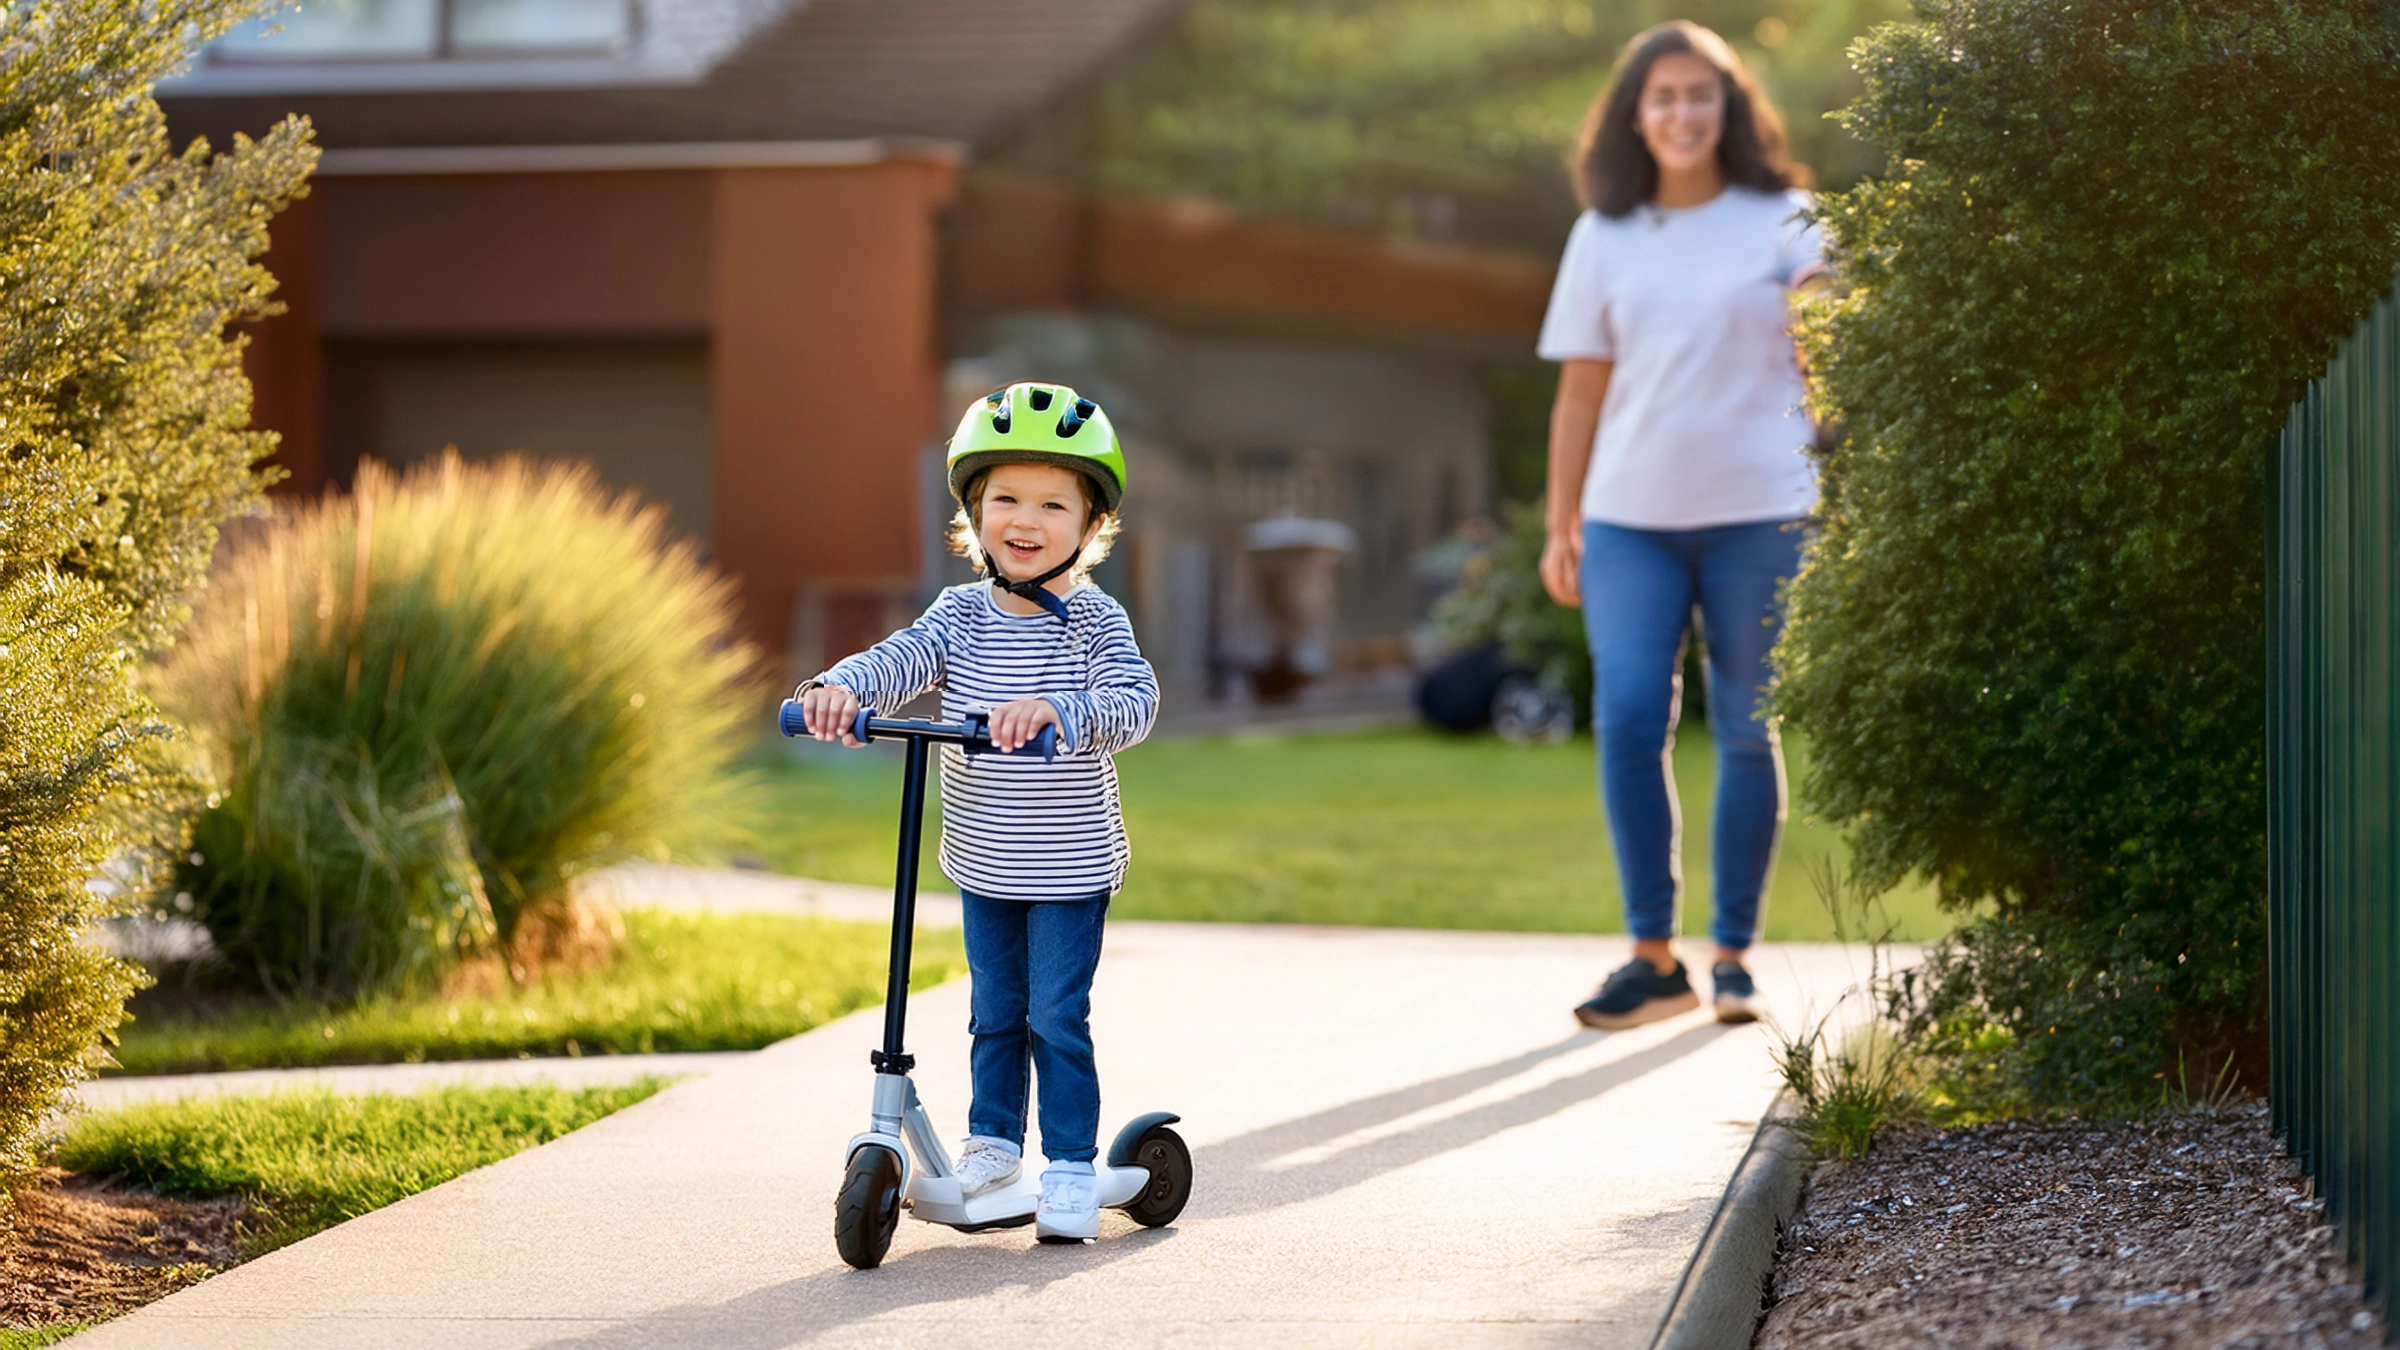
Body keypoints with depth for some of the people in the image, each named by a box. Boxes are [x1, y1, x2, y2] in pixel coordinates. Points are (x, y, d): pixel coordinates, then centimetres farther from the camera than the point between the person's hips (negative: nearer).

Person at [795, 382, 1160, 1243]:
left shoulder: (1095, 622, -12)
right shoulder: (962, 615, -1)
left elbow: (1134, 703, -27)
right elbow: (902, 658, -16)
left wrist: (1056, 710, -46)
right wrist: (843, 689, -38)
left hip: (1069, 870, -4)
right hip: (982, 866, 4)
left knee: (1057, 1018, -1)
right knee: (995, 1013, 16)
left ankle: (1070, 1167, 9)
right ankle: (992, 1143, 31)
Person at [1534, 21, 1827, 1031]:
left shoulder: (1779, 221, 4)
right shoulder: (1604, 237, 10)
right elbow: (1581, 392, 12)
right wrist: (1561, 527, 9)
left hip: (1758, 511, -1)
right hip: (1631, 518, 1)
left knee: (1746, 731, 2)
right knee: (1627, 715, -11)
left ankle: (1734, 955, 11)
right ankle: (1654, 956, -5)